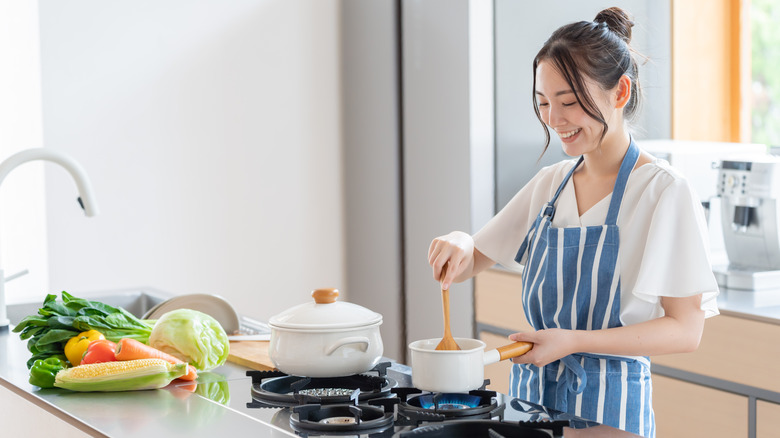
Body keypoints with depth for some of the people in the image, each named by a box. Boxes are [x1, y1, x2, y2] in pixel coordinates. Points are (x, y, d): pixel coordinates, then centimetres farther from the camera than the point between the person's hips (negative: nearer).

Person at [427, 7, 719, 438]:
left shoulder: (664, 191, -12)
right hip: (531, 391, 6)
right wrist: (458, 245, -11)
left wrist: (574, 341, -22)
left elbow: (685, 329, -13)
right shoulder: (550, 184, 6)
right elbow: (473, 262, 13)